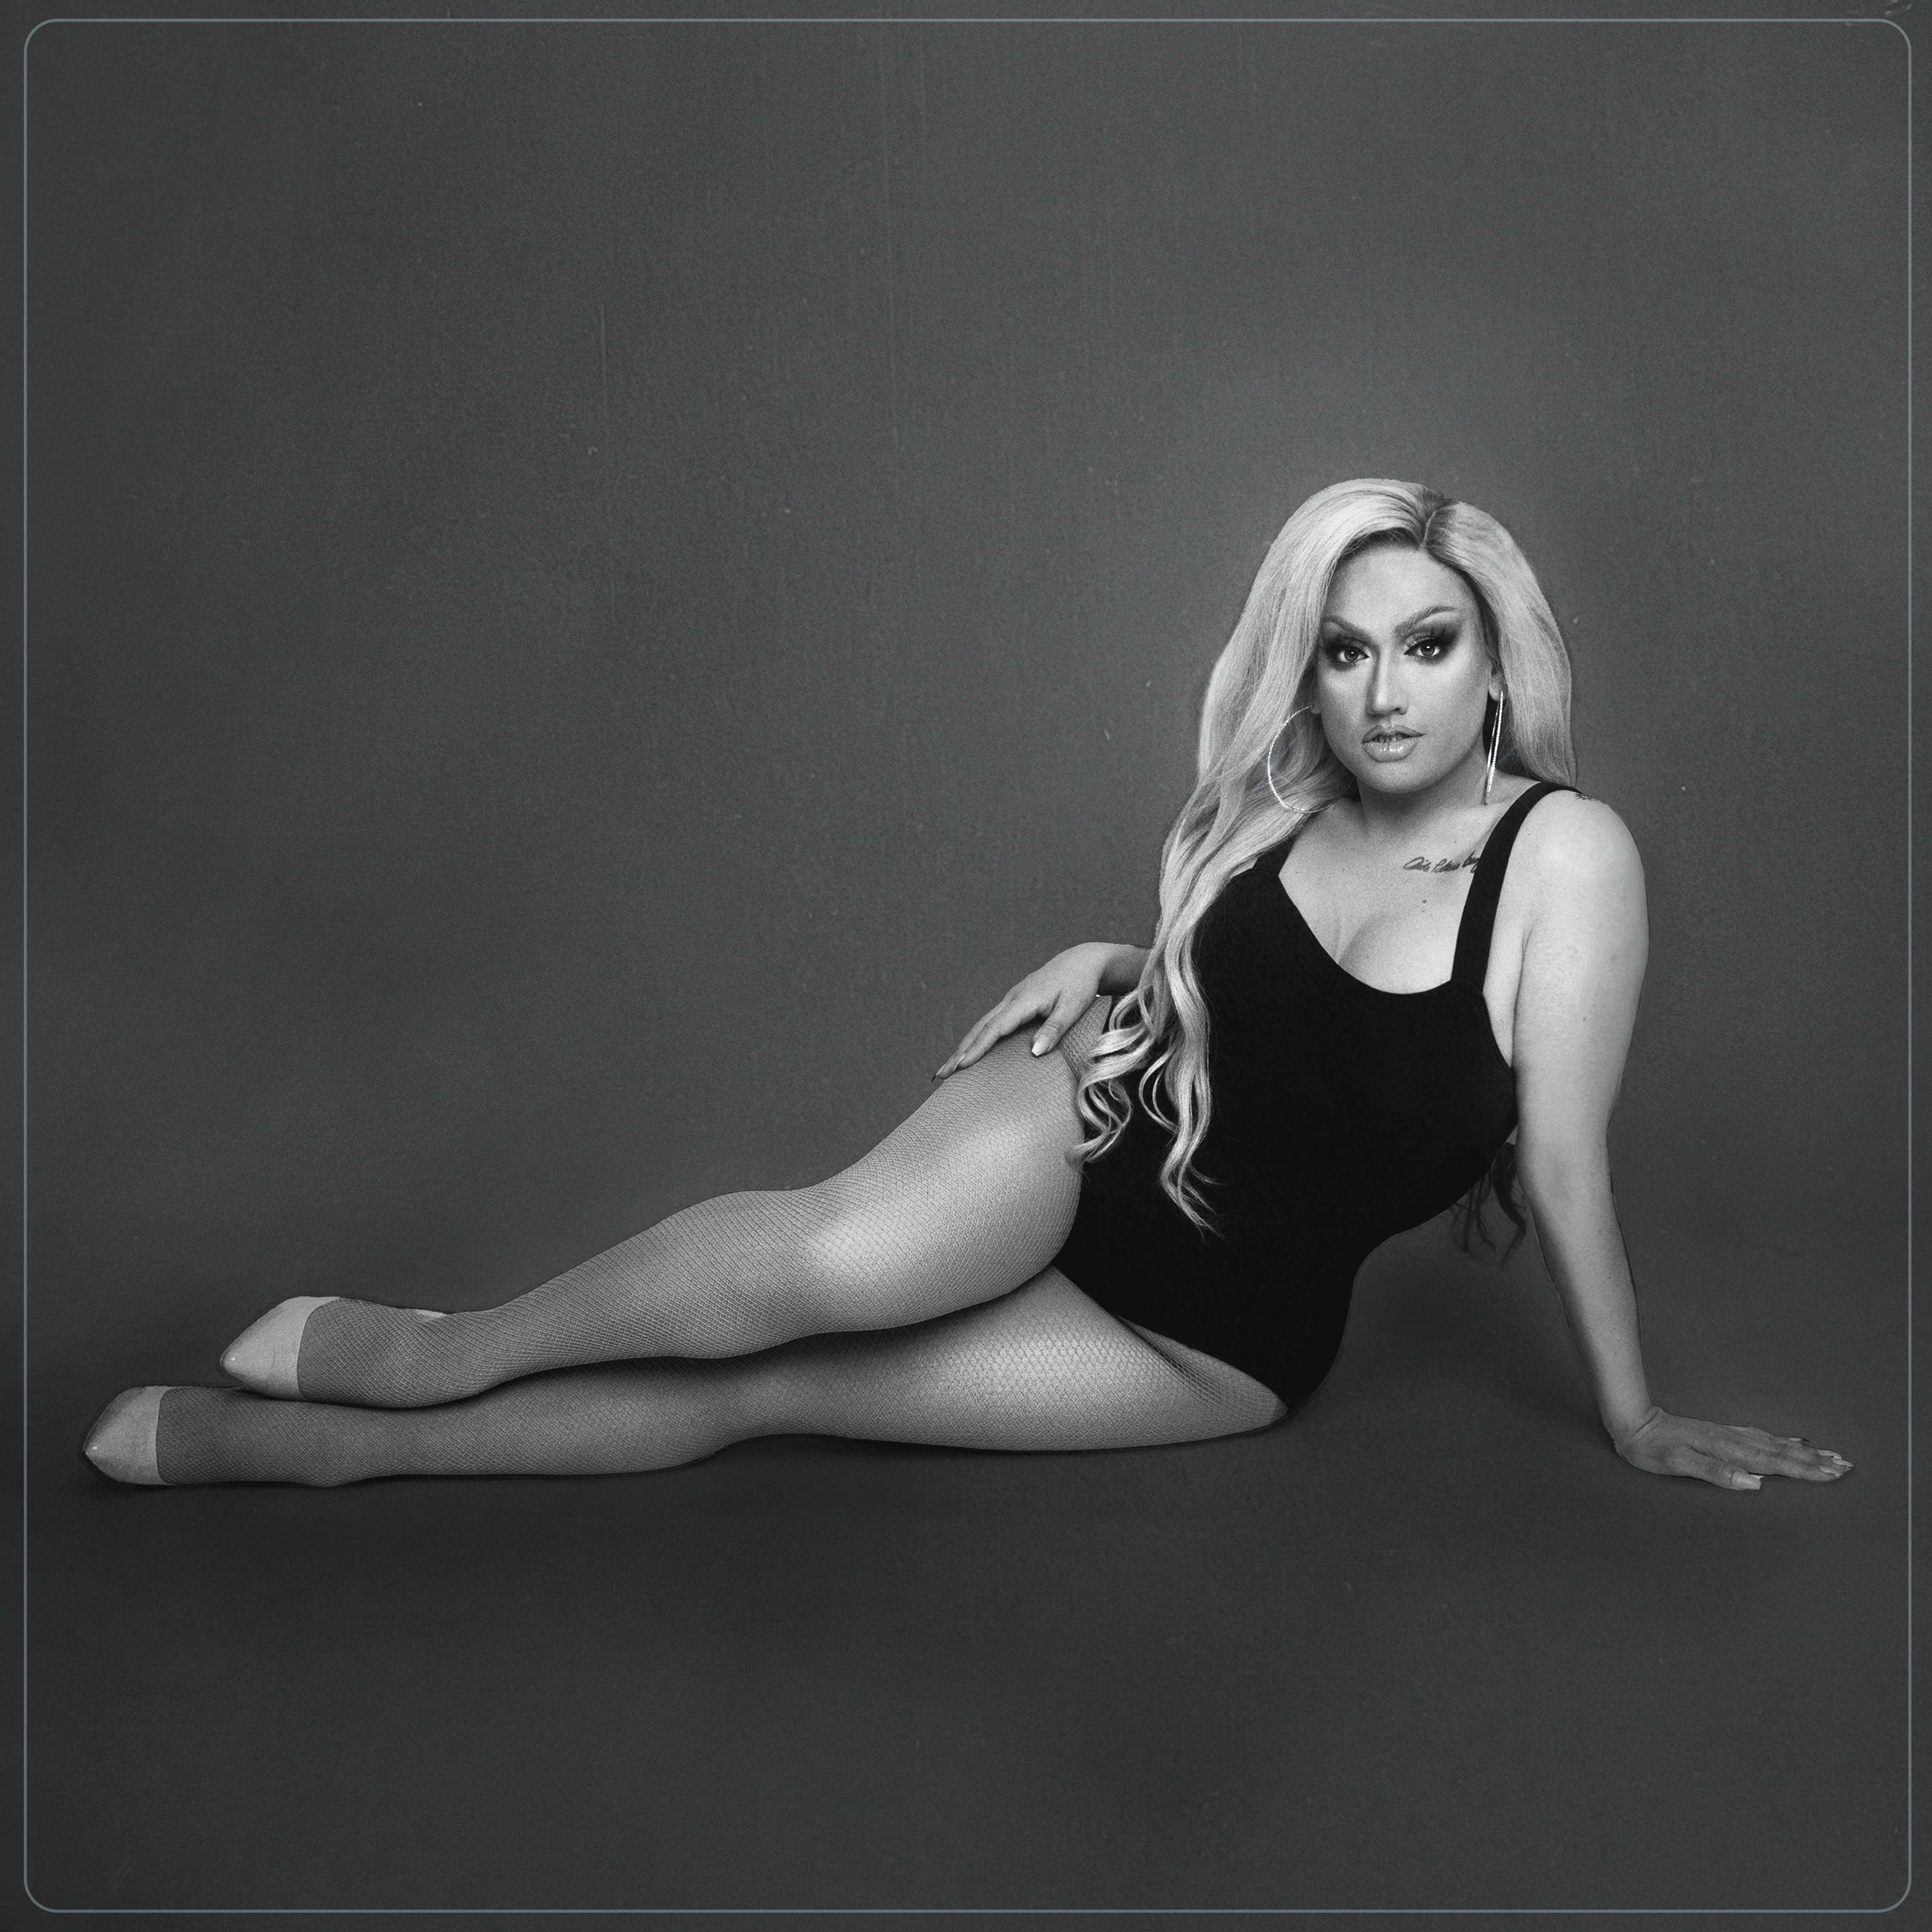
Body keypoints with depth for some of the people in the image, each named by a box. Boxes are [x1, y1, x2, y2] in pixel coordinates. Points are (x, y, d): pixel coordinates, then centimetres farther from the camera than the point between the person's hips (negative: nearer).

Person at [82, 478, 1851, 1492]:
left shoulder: (1565, 854, -17)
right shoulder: (1281, 805, -2)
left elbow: (1565, 1164, -11)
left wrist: (1635, 1417, -5)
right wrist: (1105, 972, -3)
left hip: (1222, 1338, -2)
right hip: (1096, 1128, 2)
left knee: (762, 1386, -14)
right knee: (844, 1260, -32)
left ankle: (317, 1439, 0)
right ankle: (450, 1347, -6)